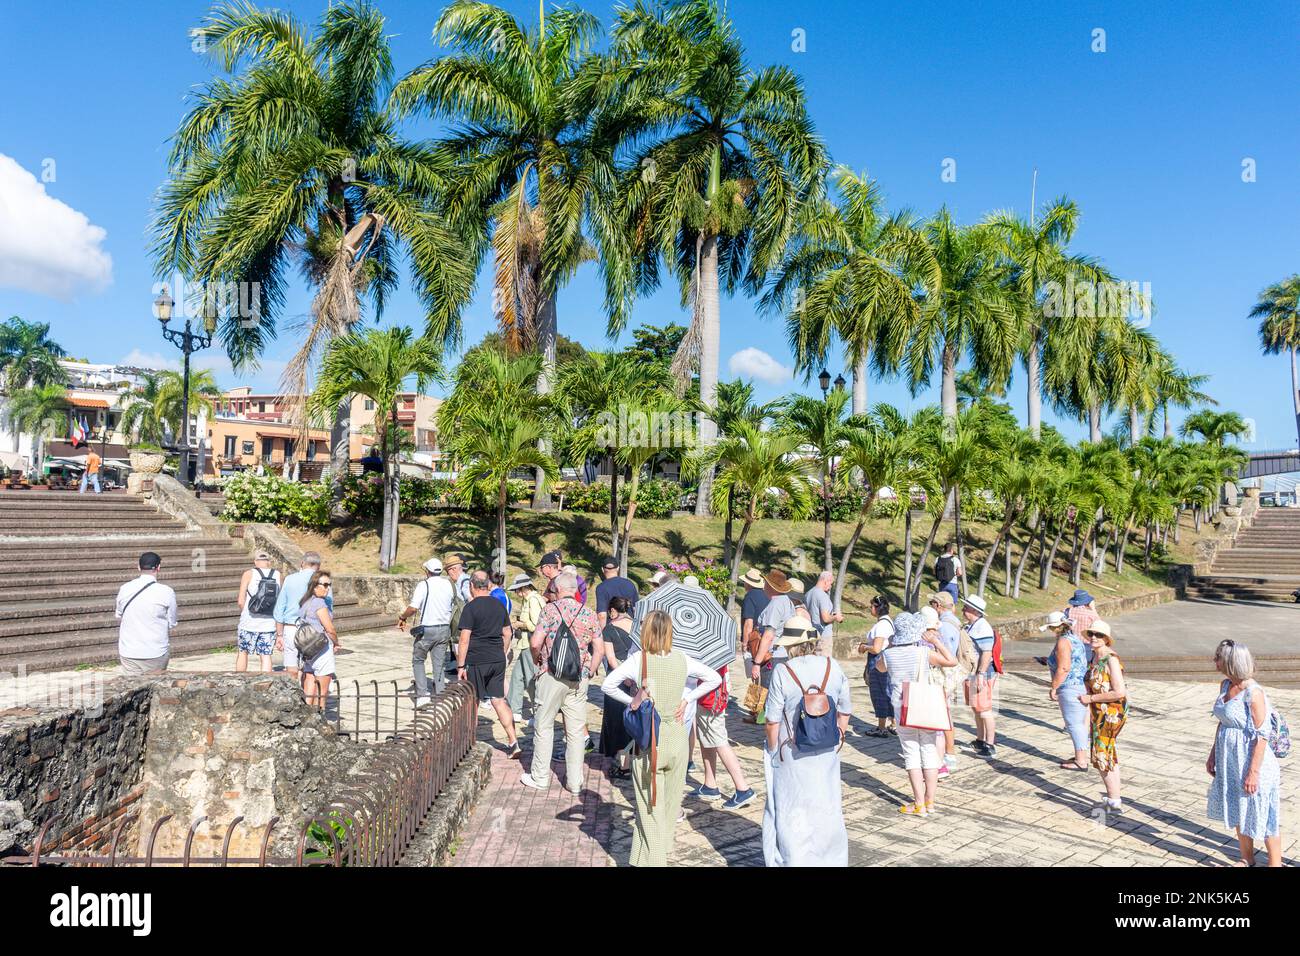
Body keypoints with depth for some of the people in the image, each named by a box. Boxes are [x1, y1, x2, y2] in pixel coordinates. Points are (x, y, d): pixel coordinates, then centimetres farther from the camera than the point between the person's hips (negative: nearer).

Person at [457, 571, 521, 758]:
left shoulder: (471, 607, -12)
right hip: (498, 661, 5)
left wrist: (460, 666, -10)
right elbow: (507, 634, 13)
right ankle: (513, 743, 1)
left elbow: (464, 639, -14)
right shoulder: (499, 605, 7)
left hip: (476, 661, -5)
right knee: (499, 700, 8)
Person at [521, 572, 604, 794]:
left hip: (551, 674, -3)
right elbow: (599, 649, 2)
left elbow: (535, 643, -13)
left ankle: (540, 777, 17)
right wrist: (589, 672, 12)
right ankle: (575, 782, 15)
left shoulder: (550, 609, -5)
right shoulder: (589, 613, 5)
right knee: (576, 730, 9)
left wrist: (537, 661, 5)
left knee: (543, 726, 10)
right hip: (579, 679, 3)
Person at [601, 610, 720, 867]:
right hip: (676, 737, 3)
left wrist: (631, 701, -2)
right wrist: (686, 700, 6)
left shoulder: (637, 659, -11)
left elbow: (607, 685, -13)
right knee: (671, 803, 18)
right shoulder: (681, 659, -2)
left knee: (651, 808, 5)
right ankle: (664, 851, 31)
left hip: (649, 740, -3)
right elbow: (714, 678, 6)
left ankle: (652, 860, 7)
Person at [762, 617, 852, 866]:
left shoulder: (783, 672, -17)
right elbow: (845, 711, 5)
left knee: (791, 813, 10)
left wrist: (772, 750, 1)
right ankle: (831, 859, 31)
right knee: (826, 808, 18)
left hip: (792, 753, -4)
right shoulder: (833, 667, -3)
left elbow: (773, 720, -14)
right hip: (827, 752, 4)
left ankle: (793, 860, 18)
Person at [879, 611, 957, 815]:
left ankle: (919, 804, 5)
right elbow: (952, 661, 0)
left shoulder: (889, 655, -7)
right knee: (929, 752, 11)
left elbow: (879, 667, 16)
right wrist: (936, 641, 4)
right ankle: (930, 801, 18)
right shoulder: (925, 652, -12)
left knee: (911, 754, 7)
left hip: (902, 709, 0)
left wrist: (889, 645, 15)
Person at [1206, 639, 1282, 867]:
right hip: (1229, 760, 8)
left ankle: (1275, 864, 22)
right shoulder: (1225, 685, 3)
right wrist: (1213, 754, 15)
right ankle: (1247, 860, 35)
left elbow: (1262, 735, -20)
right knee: (1238, 813, 19)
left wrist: (1253, 772, -19)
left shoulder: (1253, 692, -21)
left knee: (1263, 816, 6)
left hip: (1250, 760, -8)